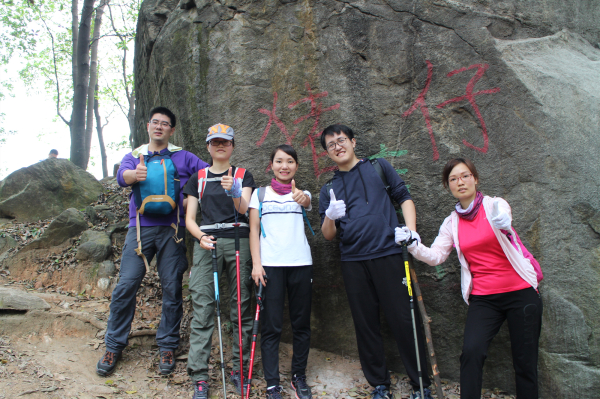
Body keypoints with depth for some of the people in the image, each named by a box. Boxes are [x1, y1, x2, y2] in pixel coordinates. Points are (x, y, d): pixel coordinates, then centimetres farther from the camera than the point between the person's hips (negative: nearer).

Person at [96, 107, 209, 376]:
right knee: (126, 285, -4)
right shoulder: (134, 157, 16)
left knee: (172, 288, 0)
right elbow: (122, 176, -5)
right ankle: (113, 346, 13)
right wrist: (134, 174, -29)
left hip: (172, 229, 0)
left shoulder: (183, 157, 14)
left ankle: (167, 347, 14)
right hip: (140, 228, 1)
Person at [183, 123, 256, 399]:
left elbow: (244, 209, -3)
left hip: (237, 242, 0)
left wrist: (235, 193, -25)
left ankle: (239, 368, 12)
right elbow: (190, 218, 12)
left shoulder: (243, 176, 12)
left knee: (241, 306, 0)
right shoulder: (198, 178, 16)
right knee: (202, 309, -5)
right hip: (206, 243, 1)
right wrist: (201, 237, -8)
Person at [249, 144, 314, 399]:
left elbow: (308, 202, -15)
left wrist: (301, 198, -40)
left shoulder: (302, 193, 10)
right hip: (270, 264, -1)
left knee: (301, 324, 9)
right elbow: (254, 229, 4)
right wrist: (256, 263, -7)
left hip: (300, 263, 2)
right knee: (271, 326, -1)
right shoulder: (260, 193, 9)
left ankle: (299, 377, 25)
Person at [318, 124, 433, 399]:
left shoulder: (378, 167, 12)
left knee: (403, 320, -1)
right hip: (353, 263, 3)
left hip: (389, 254, -2)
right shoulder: (329, 189, 15)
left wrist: (410, 230, -7)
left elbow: (404, 196, 9)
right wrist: (330, 217, -13)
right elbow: (327, 235, 10)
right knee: (366, 325, 8)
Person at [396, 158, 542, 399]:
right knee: (471, 351, -18)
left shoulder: (495, 205, -3)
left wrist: (503, 223, -50)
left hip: (520, 292, -2)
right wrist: (413, 245, -21)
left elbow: (504, 219, -26)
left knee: (525, 361, 3)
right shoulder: (452, 223, 7)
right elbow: (435, 256, -2)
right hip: (483, 297, 2)